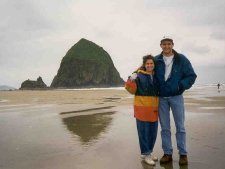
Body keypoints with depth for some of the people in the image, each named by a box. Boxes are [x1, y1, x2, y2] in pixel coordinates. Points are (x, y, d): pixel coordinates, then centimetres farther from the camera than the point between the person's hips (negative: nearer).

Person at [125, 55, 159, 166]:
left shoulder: (156, 76, 11)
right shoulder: (138, 75, -8)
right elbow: (132, 90, -9)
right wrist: (131, 81, -24)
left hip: (154, 108, 6)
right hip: (142, 107, -6)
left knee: (153, 132, 14)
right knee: (144, 132, 0)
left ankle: (149, 152, 29)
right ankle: (145, 154, 12)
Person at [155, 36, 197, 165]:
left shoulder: (181, 59, -3)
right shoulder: (156, 60, 2)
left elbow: (192, 76, -3)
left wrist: (180, 86, -15)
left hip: (176, 97, -2)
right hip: (161, 98, 2)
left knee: (180, 127, 3)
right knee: (165, 128, 8)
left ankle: (183, 154, 15)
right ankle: (167, 153, 19)